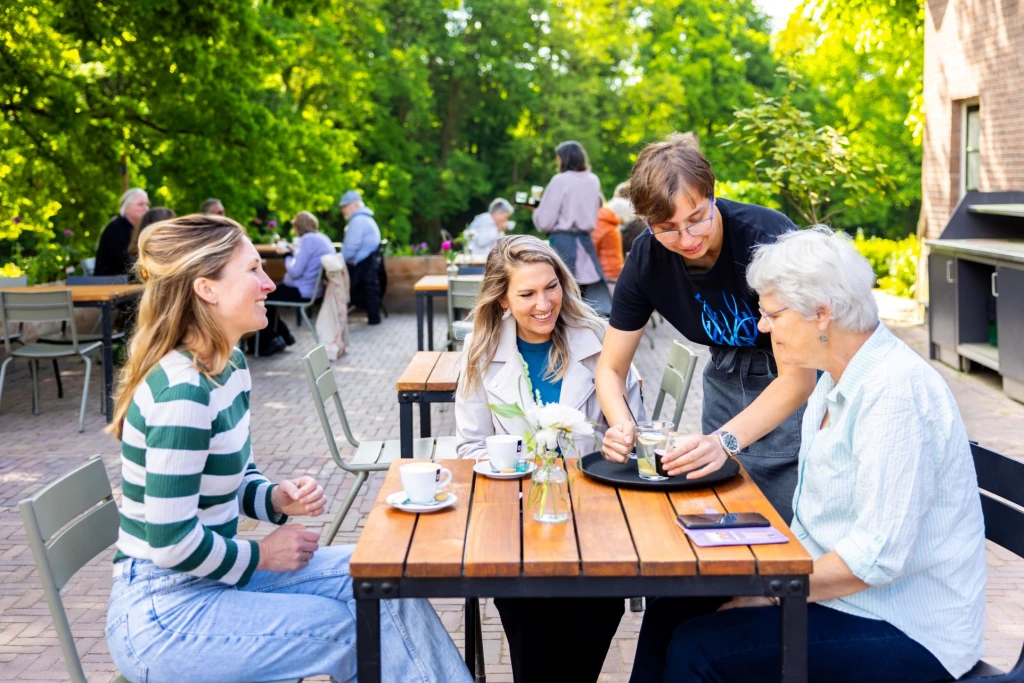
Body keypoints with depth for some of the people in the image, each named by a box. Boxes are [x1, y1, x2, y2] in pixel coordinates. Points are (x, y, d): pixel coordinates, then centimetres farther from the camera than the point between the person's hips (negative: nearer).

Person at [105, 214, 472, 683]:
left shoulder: (230, 365, 4)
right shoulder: (181, 392, -25)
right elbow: (171, 543, -26)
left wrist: (279, 499, -5)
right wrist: (261, 554, -11)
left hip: (211, 574, 9)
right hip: (162, 615, -9)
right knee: (356, 630, -8)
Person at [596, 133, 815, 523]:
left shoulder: (769, 238, -30)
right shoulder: (646, 258, -15)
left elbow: (798, 378, -31)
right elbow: (611, 367, -7)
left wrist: (725, 440, -44)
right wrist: (622, 426, -28)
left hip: (796, 388, -4)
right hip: (727, 379, 4)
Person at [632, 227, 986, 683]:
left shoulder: (896, 391, -23)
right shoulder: (841, 379, 9)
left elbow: (879, 557, -26)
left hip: (905, 631, -9)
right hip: (836, 590, 9)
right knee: (672, 611, 0)